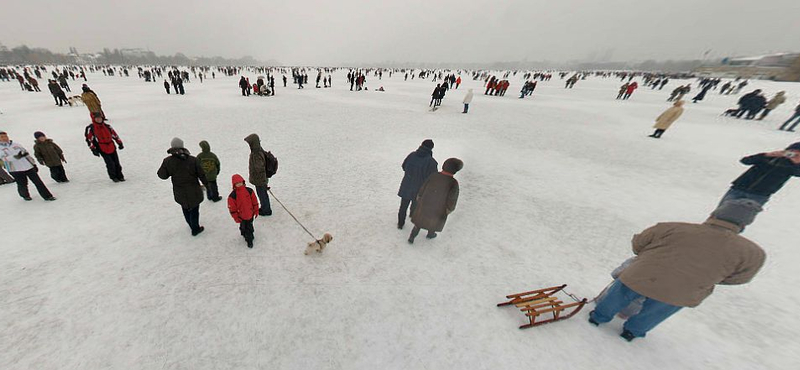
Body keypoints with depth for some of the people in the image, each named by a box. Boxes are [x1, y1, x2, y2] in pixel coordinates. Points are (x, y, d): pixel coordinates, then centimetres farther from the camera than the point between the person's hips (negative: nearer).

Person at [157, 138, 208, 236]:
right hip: (193, 191, -2)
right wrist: (206, 183, 10)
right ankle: (195, 229, 22)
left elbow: (162, 175, -2)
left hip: (180, 193, 2)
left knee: (186, 209, 22)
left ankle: (192, 225, 39)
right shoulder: (193, 160, -15)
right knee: (194, 210, 10)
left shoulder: (167, 161, -11)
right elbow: (201, 174, -7)